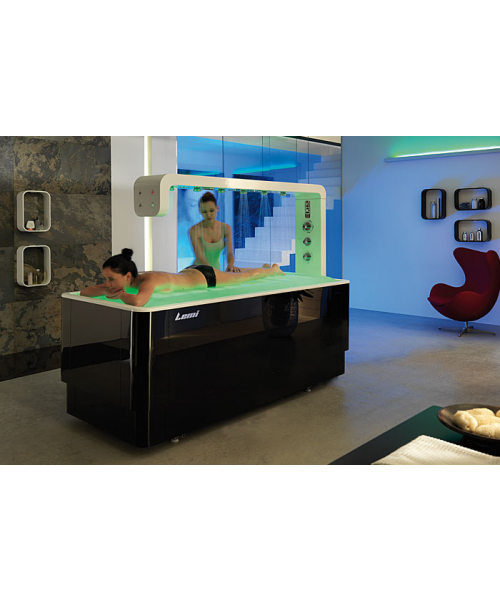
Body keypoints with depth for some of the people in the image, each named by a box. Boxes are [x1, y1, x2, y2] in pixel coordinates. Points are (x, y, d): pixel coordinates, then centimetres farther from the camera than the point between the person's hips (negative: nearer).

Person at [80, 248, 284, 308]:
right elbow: (84, 291, -17)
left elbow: (138, 301, -67)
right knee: (239, 277, 34)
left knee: (243, 277, 22)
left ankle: (273, 269, 52)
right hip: (187, 272, 7)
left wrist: (120, 294, -46)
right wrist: (106, 292, -37)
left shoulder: (149, 280, -46)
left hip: (204, 277, -7)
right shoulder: (123, 281, -23)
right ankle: (263, 267, 62)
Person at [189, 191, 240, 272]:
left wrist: (230, 265, -33)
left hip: (217, 268, 2)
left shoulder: (226, 228, -1)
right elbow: (199, 257, -19)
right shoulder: (194, 230, -12)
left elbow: (230, 253, -10)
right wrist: (213, 271, -37)